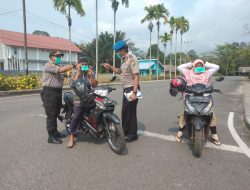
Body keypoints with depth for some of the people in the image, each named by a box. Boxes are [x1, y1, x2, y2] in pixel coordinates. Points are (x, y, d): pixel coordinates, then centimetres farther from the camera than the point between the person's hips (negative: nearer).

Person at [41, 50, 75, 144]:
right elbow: (61, 70, -24)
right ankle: (51, 137, 0)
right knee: (51, 115, -6)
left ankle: (55, 132, 28)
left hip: (58, 92, 8)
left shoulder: (59, 66, 20)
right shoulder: (48, 65, -9)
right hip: (49, 92, -8)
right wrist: (74, 65, -23)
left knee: (56, 114, 16)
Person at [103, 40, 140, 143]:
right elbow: (120, 71, 26)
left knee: (131, 112, -2)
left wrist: (134, 92, -28)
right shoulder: (124, 59, 12)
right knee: (124, 111, 17)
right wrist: (110, 67, 11)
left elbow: (136, 77, -23)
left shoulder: (132, 59, -17)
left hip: (131, 89, -10)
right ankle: (125, 131, 32)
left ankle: (132, 134, 12)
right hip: (126, 89, 10)